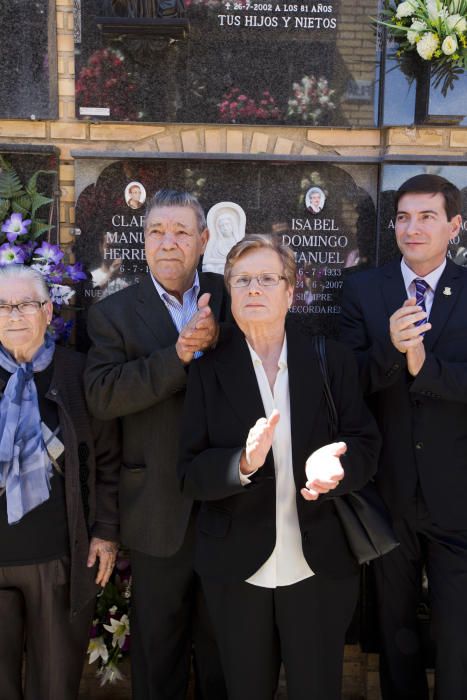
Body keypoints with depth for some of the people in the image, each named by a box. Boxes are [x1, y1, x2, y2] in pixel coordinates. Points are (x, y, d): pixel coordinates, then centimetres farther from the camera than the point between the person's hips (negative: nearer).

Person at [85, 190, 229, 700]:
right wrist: (179, 354, -26)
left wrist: (216, 341, -25)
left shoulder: (230, 298, 1)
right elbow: (102, 394, -17)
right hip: (159, 509, -1)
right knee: (158, 645, 17)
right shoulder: (112, 312, -3)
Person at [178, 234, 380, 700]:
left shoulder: (333, 360, -4)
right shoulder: (208, 369, -6)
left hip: (320, 565, 0)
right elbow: (190, 473, -10)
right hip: (236, 568, 0)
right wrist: (243, 463, -29)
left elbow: (366, 446, -4)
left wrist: (336, 463, -26)